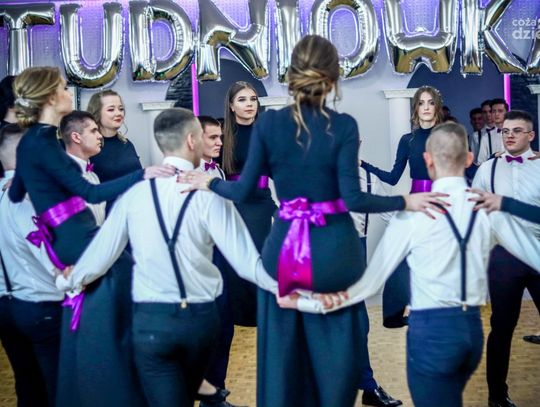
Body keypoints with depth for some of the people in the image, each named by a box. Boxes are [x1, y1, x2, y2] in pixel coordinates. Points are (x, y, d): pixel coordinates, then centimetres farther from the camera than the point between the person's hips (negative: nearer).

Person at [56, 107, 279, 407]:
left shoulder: (135, 193, -4)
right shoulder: (209, 195, -10)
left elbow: (101, 253, 2)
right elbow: (244, 261, -13)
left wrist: (67, 281, 21)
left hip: (150, 319, -1)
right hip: (201, 317, 1)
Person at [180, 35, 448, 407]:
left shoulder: (268, 122, -3)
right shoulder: (344, 126, -8)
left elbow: (244, 191, -1)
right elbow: (353, 198, -14)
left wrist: (208, 182, 17)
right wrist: (406, 202, -4)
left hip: (283, 251, 2)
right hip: (334, 252, -1)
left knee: (283, 348, 19)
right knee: (335, 348, 18)